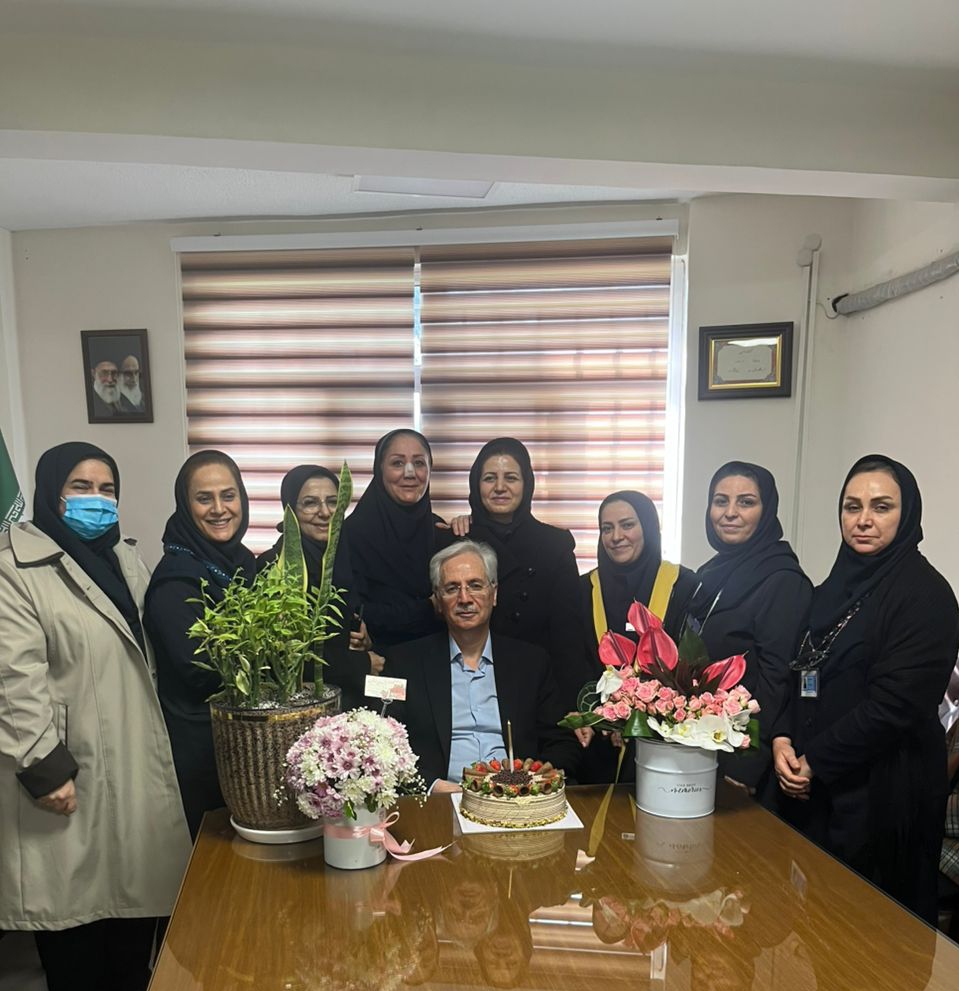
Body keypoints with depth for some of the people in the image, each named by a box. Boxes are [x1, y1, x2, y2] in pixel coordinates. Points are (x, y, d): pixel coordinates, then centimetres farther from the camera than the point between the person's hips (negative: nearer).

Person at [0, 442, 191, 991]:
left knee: (137, 894, 15)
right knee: (75, 908, 6)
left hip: (138, 765, 6)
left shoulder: (126, 558, 12)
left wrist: (161, 743, 18)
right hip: (71, 771, -6)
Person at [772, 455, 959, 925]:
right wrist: (782, 739, -5)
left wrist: (815, 762, -14)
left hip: (881, 792, -6)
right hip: (815, 784, 6)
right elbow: (802, 674, 11)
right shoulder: (836, 587, 9)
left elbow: (895, 704, -19)